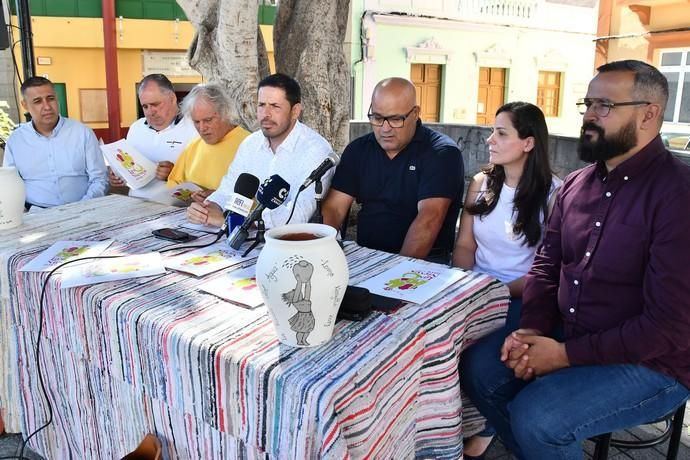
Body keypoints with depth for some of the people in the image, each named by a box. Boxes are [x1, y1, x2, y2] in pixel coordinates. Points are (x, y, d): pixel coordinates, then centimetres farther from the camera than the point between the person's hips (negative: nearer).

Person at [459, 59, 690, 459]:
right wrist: (532, 329, -9)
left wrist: (566, 355, -20)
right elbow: (546, 266, 8)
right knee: (479, 371, -2)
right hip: (567, 335, 7)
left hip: (650, 361, -7)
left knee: (536, 418, -23)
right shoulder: (577, 183, 4)